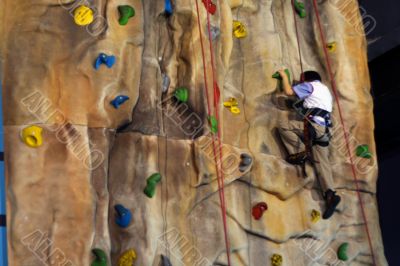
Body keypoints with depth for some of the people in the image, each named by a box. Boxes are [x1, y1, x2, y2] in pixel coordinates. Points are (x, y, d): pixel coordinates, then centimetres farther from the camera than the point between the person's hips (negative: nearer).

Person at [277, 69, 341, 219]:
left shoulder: (310, 85, 5)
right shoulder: (325, 90, 32)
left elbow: (288, 91, 2)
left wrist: (284, 76, 17)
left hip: (314, 125, -8)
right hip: (324, 128, 8)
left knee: (283, 127, -4)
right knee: (322, 163, 0)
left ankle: (301, 151, -13)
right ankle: (330, 195, -14)